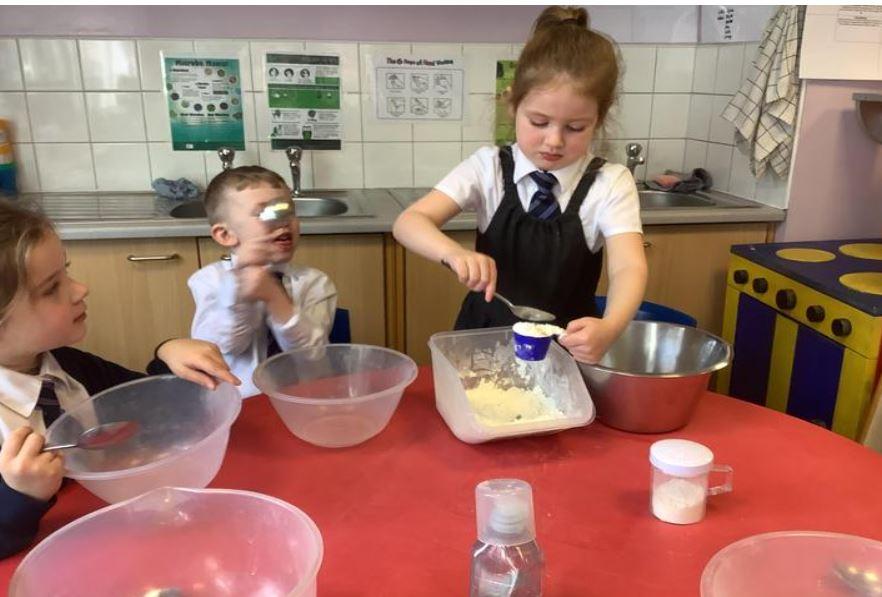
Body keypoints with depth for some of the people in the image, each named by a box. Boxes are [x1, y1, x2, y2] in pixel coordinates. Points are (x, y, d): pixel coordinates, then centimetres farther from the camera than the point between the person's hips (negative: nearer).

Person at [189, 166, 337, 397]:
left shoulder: (314, 282, 0)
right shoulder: (211, 279, 2)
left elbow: (312, 355, -10)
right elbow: (222, 346, -10)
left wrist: (274, 297, -21)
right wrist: (238, 285, -22)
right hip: (238, 402, 0)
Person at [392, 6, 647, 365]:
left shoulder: (610, 184, -8)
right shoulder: (489, 168, -6)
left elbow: (629, 266, -20)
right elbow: (409, 222, -12)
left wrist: (609, 328, -42)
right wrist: (454, 253, -34)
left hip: (566, 351, 0)